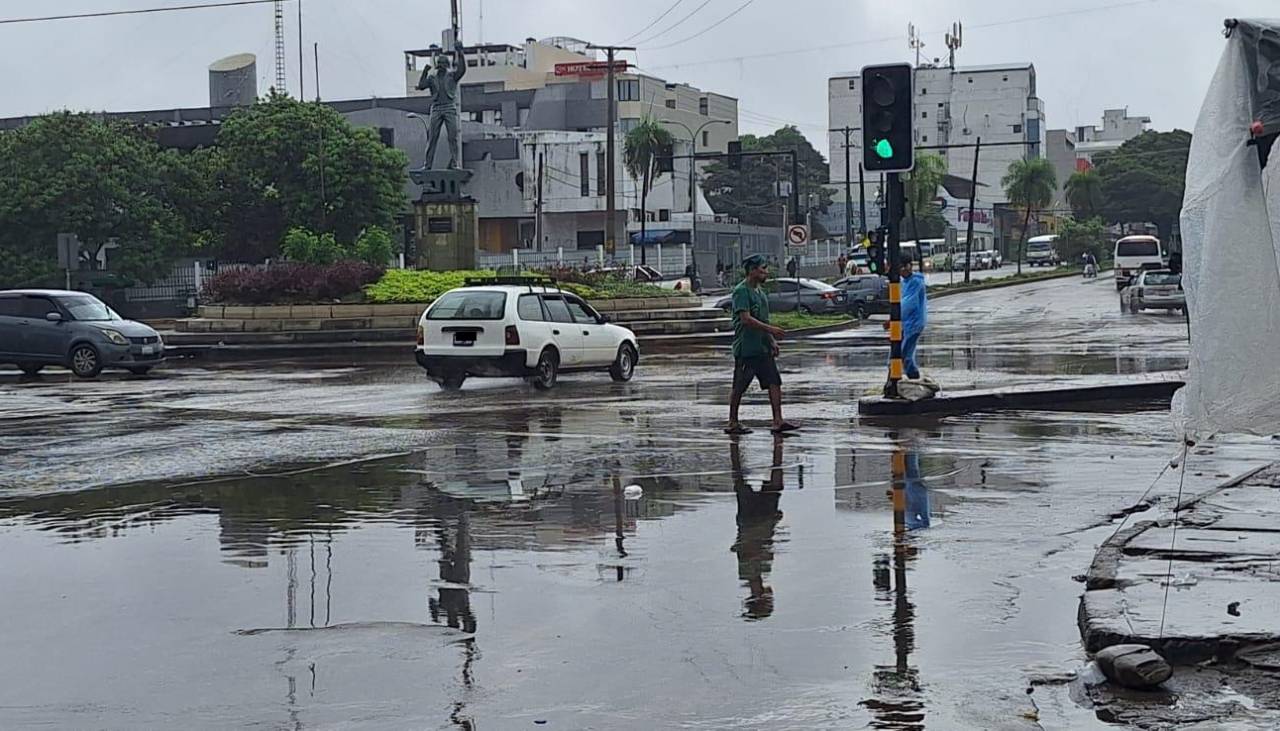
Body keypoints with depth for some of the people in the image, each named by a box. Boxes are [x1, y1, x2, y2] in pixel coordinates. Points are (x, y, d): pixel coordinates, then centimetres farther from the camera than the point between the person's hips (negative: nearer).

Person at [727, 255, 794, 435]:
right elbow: (746, 319, -21)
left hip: (763, 348, 9)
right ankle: (732, 423, 9)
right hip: (746, 348, -9)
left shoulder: (759, 291, 17)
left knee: (774, 382, 1)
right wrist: (771, 330, -21)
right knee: (739, 386, -1)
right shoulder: (741, 291, -12)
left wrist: (772, 340, 16)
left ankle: (778, 422, -1)